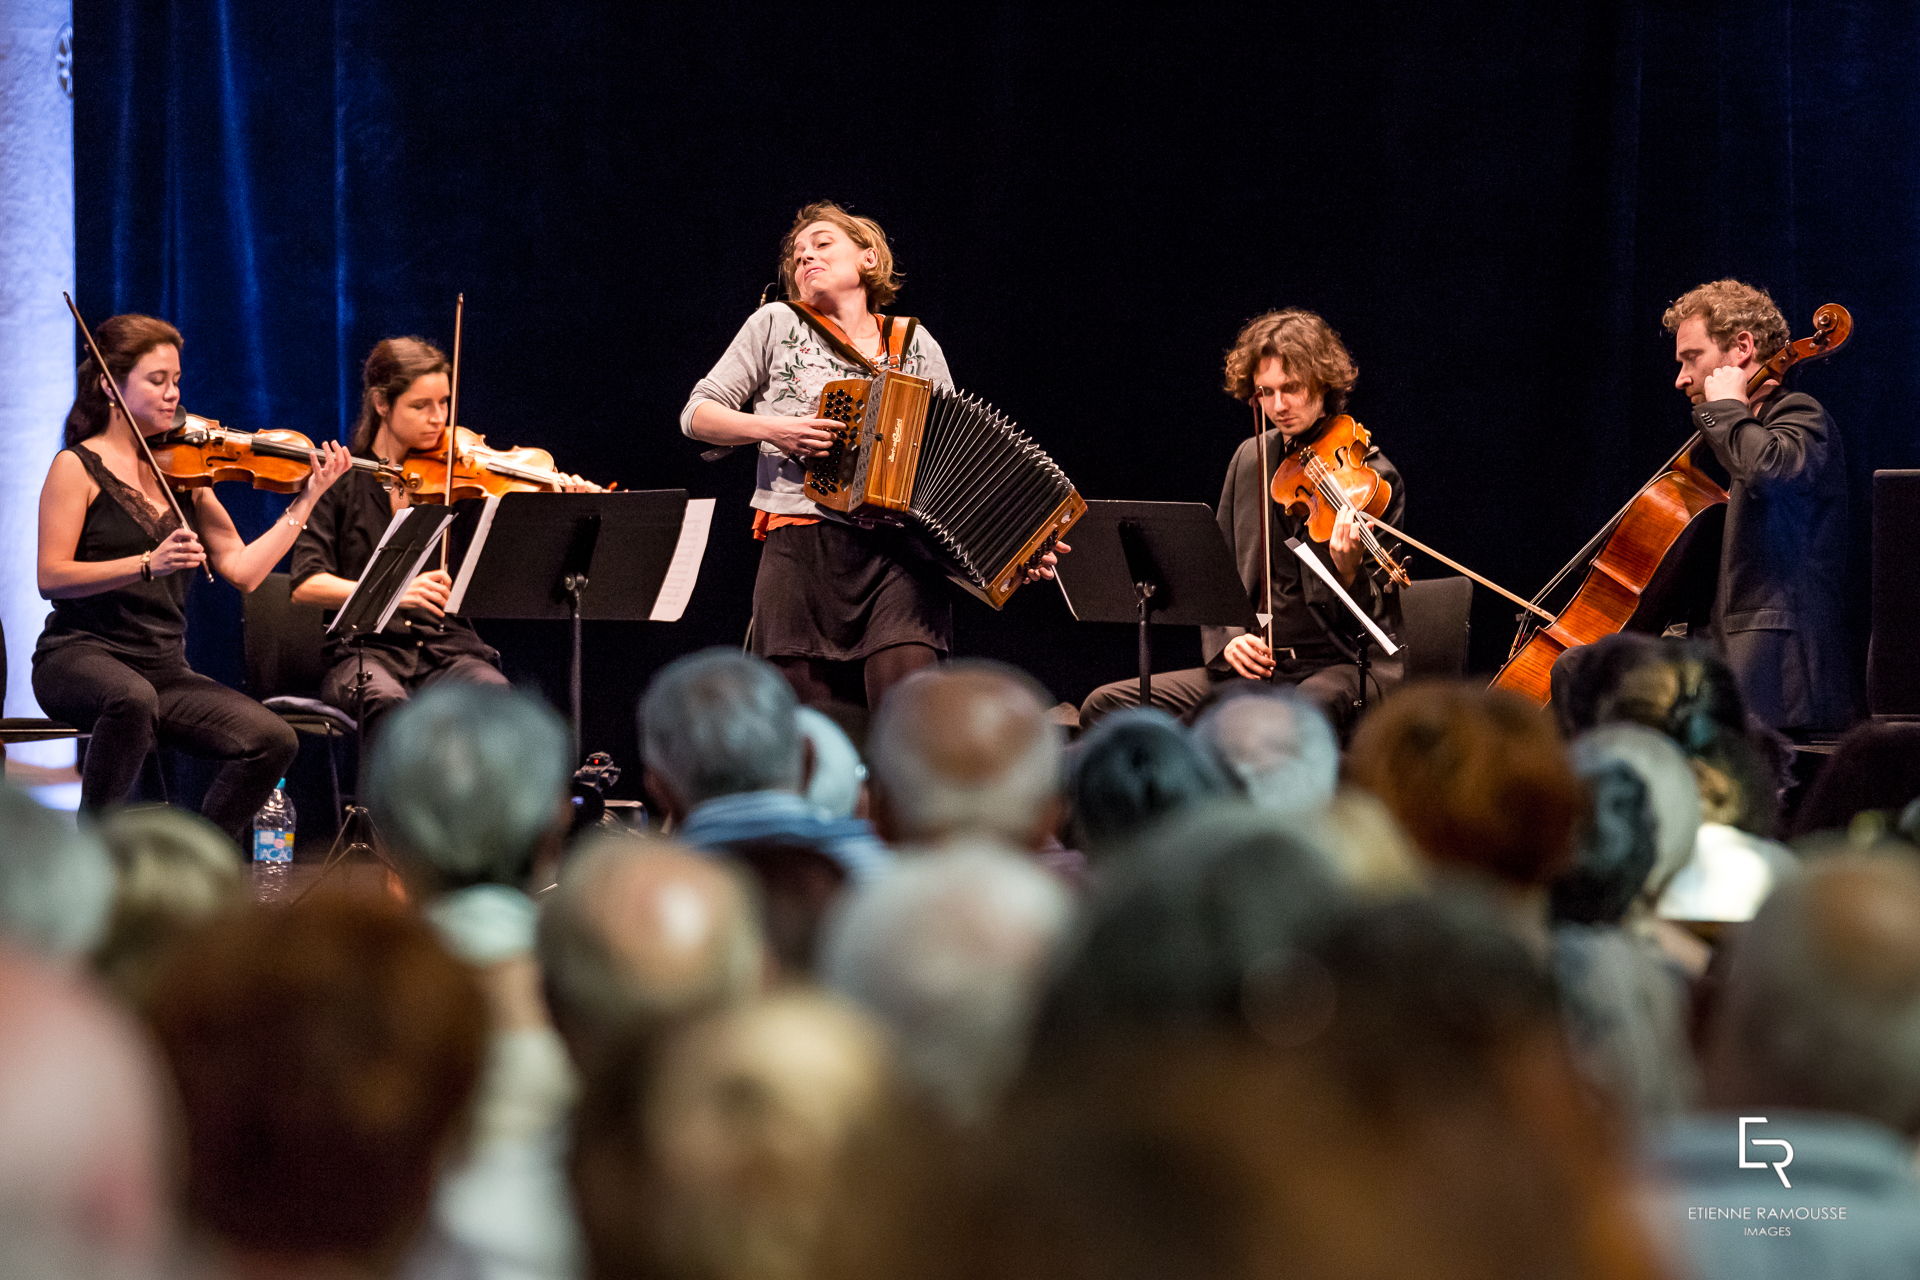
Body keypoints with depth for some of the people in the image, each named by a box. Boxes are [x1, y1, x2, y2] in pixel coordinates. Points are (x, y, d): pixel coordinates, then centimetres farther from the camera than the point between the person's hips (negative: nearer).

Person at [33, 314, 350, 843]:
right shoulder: (78, 466, -2)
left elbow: (242, 570, 5)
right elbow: (51, 577, -14)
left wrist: (308, 499, 1)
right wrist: (148, 563, -26)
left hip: (163, 667, 5)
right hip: (80, 656, -5)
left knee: (272, 740, -17)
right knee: (132, 697, -40)